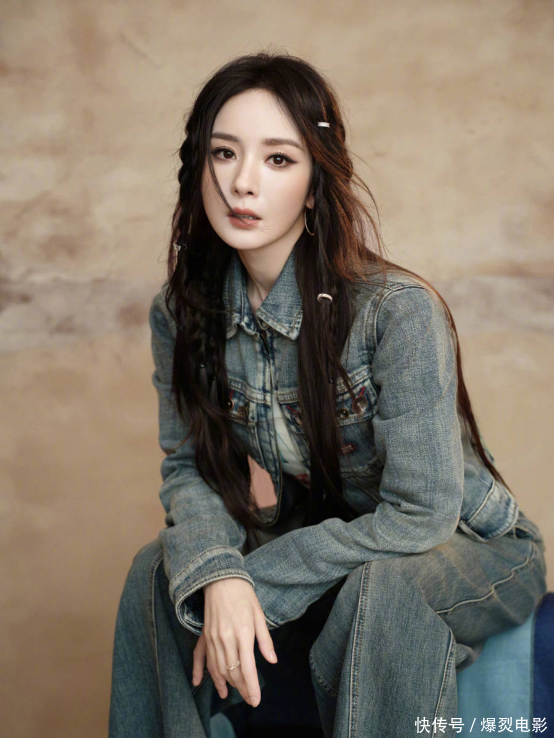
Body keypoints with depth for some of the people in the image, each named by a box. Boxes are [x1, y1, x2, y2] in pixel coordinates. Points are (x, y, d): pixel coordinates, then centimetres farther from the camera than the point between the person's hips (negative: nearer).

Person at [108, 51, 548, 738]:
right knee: (163, 566, -13)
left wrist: (257, 579, -25)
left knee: (382, 589, -35)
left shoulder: (398, 311, -29)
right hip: (329, 536, 5)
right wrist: (219, 575, -27)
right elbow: (188, 468, -5)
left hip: (471, 550, -5)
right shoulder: (181, 313, -10)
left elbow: (420, 517, -27)